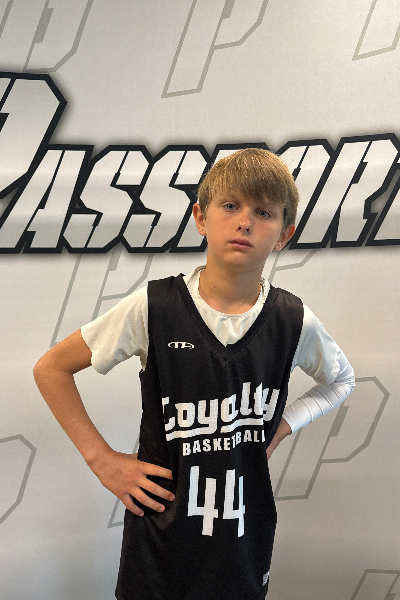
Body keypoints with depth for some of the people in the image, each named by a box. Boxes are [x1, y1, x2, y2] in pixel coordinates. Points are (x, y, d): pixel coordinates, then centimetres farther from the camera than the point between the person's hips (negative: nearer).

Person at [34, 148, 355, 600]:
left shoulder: (294, 321, -10)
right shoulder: (153, 307, -16)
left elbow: (341, 381, 11)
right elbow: (51, 368, -5)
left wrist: (283, 425, -4)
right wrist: (100, 458, -8)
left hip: (247, 531, 2)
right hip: (159, 529, -1)